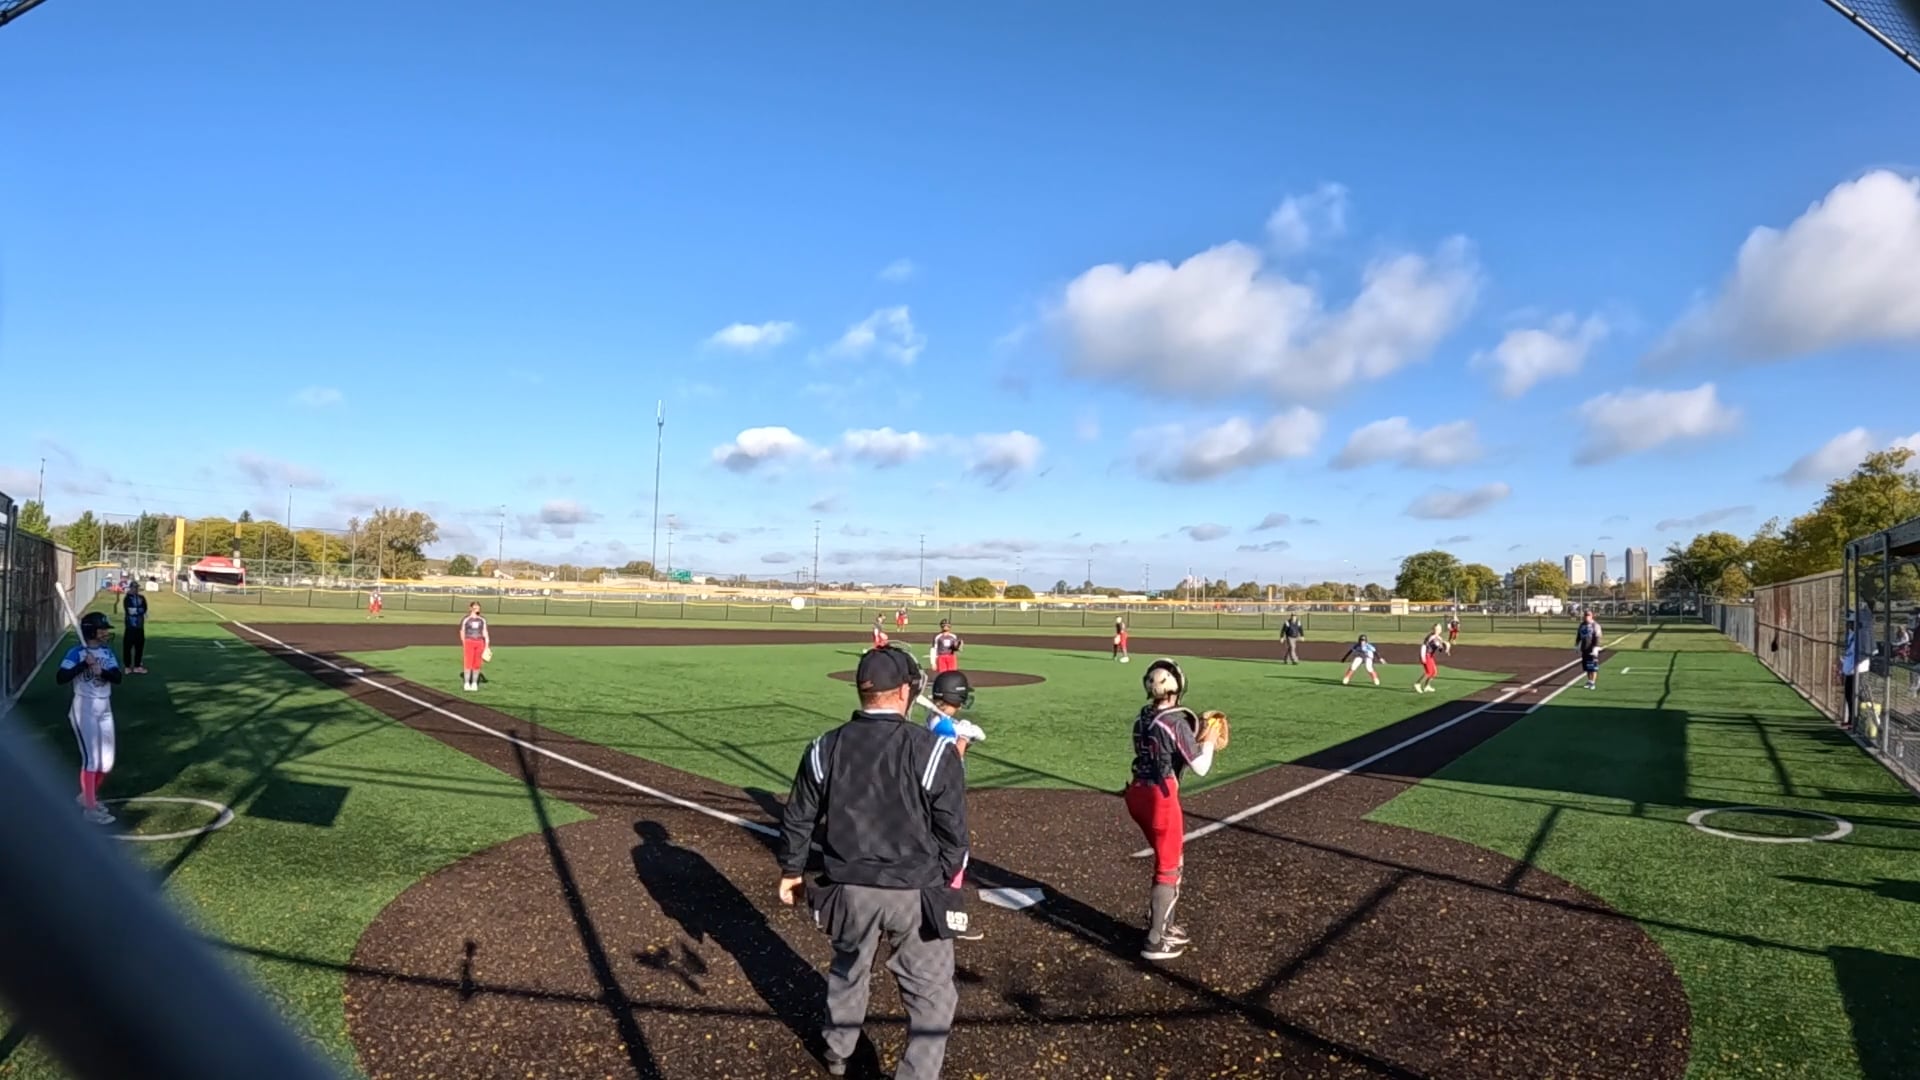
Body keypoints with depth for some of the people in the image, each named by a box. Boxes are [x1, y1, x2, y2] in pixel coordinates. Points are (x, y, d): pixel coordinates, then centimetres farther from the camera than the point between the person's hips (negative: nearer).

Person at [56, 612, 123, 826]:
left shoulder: (107, 651, 7)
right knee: (91, 758, -8)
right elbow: (60, 678, -22)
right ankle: (90, 808, -1)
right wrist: (83, 664, -28)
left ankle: (87, 796, 32)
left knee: (107, 762, 10)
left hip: (105, 709, 6)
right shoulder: (76, 653, -11)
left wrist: (101, 671, -21)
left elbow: (118, 677, -3)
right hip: (85, 709, -6)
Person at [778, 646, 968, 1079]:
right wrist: (944, 880, 8)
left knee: (848, 970, 30)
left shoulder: (825, 748, -5)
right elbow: (952, 831, -9)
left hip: (848, 889, 5)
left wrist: (791, 870, 22)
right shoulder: (933, 750, -16)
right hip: (915, 892, -4)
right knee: (932, 993, 12)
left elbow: (798, 819, 6)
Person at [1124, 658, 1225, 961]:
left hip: (1138, 793, 8)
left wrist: (1196, 740, 16)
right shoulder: (1177, 722, -17)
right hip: (1160, 798, -8)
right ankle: (1155, 942, 13)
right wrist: (1209, 741, 5)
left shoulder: (1142, 718, 6)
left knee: (1167, 859, 24)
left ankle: (1161, 924, 36)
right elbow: (1200, 767, -12)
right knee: (1169, 868, 7)